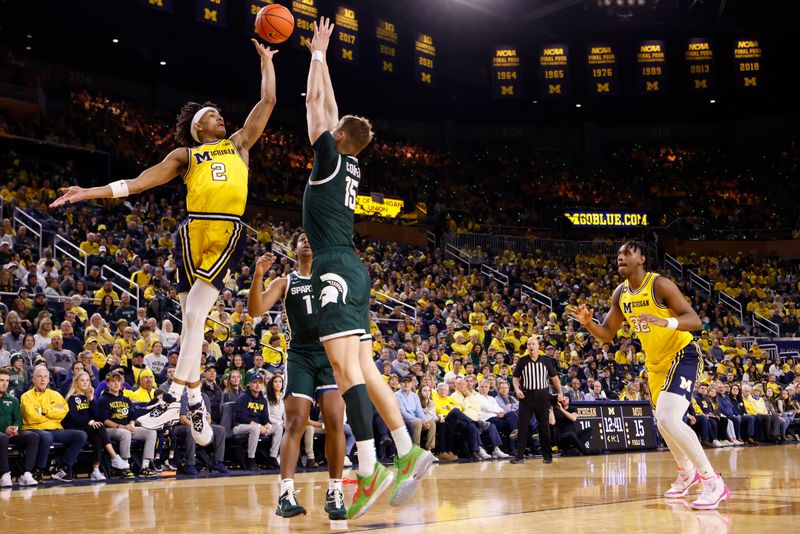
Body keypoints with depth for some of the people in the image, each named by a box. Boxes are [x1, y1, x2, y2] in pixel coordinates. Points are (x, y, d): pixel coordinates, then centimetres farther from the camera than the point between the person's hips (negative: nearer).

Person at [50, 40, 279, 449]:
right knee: (190, 318, 1)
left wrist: (265, 59, 26)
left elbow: (267, 100, 22)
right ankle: (194, 400, 9)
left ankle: (175, 396, -12)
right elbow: (139, 183, 15)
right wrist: (90, 193, 8)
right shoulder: (185, 155, 19)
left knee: (194, 314, -12)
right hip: (194, 231, 1)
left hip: (229, 234, -1)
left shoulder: (238, 144, 23)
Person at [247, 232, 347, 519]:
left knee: (335, 422, -9)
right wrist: (258, 276, -16)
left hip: (331, 353, 0)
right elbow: (256, 310, -1)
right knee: (295, 424, -10)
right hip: (300, 355, 0)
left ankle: (335, 492, -2)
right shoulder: (284, 282, 12)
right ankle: (286, 493, -13)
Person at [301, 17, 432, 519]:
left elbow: (315, 101, 3)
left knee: (346, 366, -18)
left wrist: (318, 52, 15)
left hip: (336, 269, -9)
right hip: (352, 270, 9)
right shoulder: (350, 164, 17)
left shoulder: (331, 157, -2)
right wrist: (319, 56, 35)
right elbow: (328, 104, 28)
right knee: (364, 368, 9)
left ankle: (371, 469, -27)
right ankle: (408, 453, 5)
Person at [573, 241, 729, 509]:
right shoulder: (620, 294, 1)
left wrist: (664, 321, -44)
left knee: (667, 419, -26)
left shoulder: (660, 284, -20)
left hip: (682, 355, -8)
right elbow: (607, 333, 9)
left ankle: (713, 482, -17)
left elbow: (695, 320, -26)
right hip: (656, 363, 8)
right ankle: (687, 471, 47)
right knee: (664, 422, 20)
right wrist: (588, 323, -12)